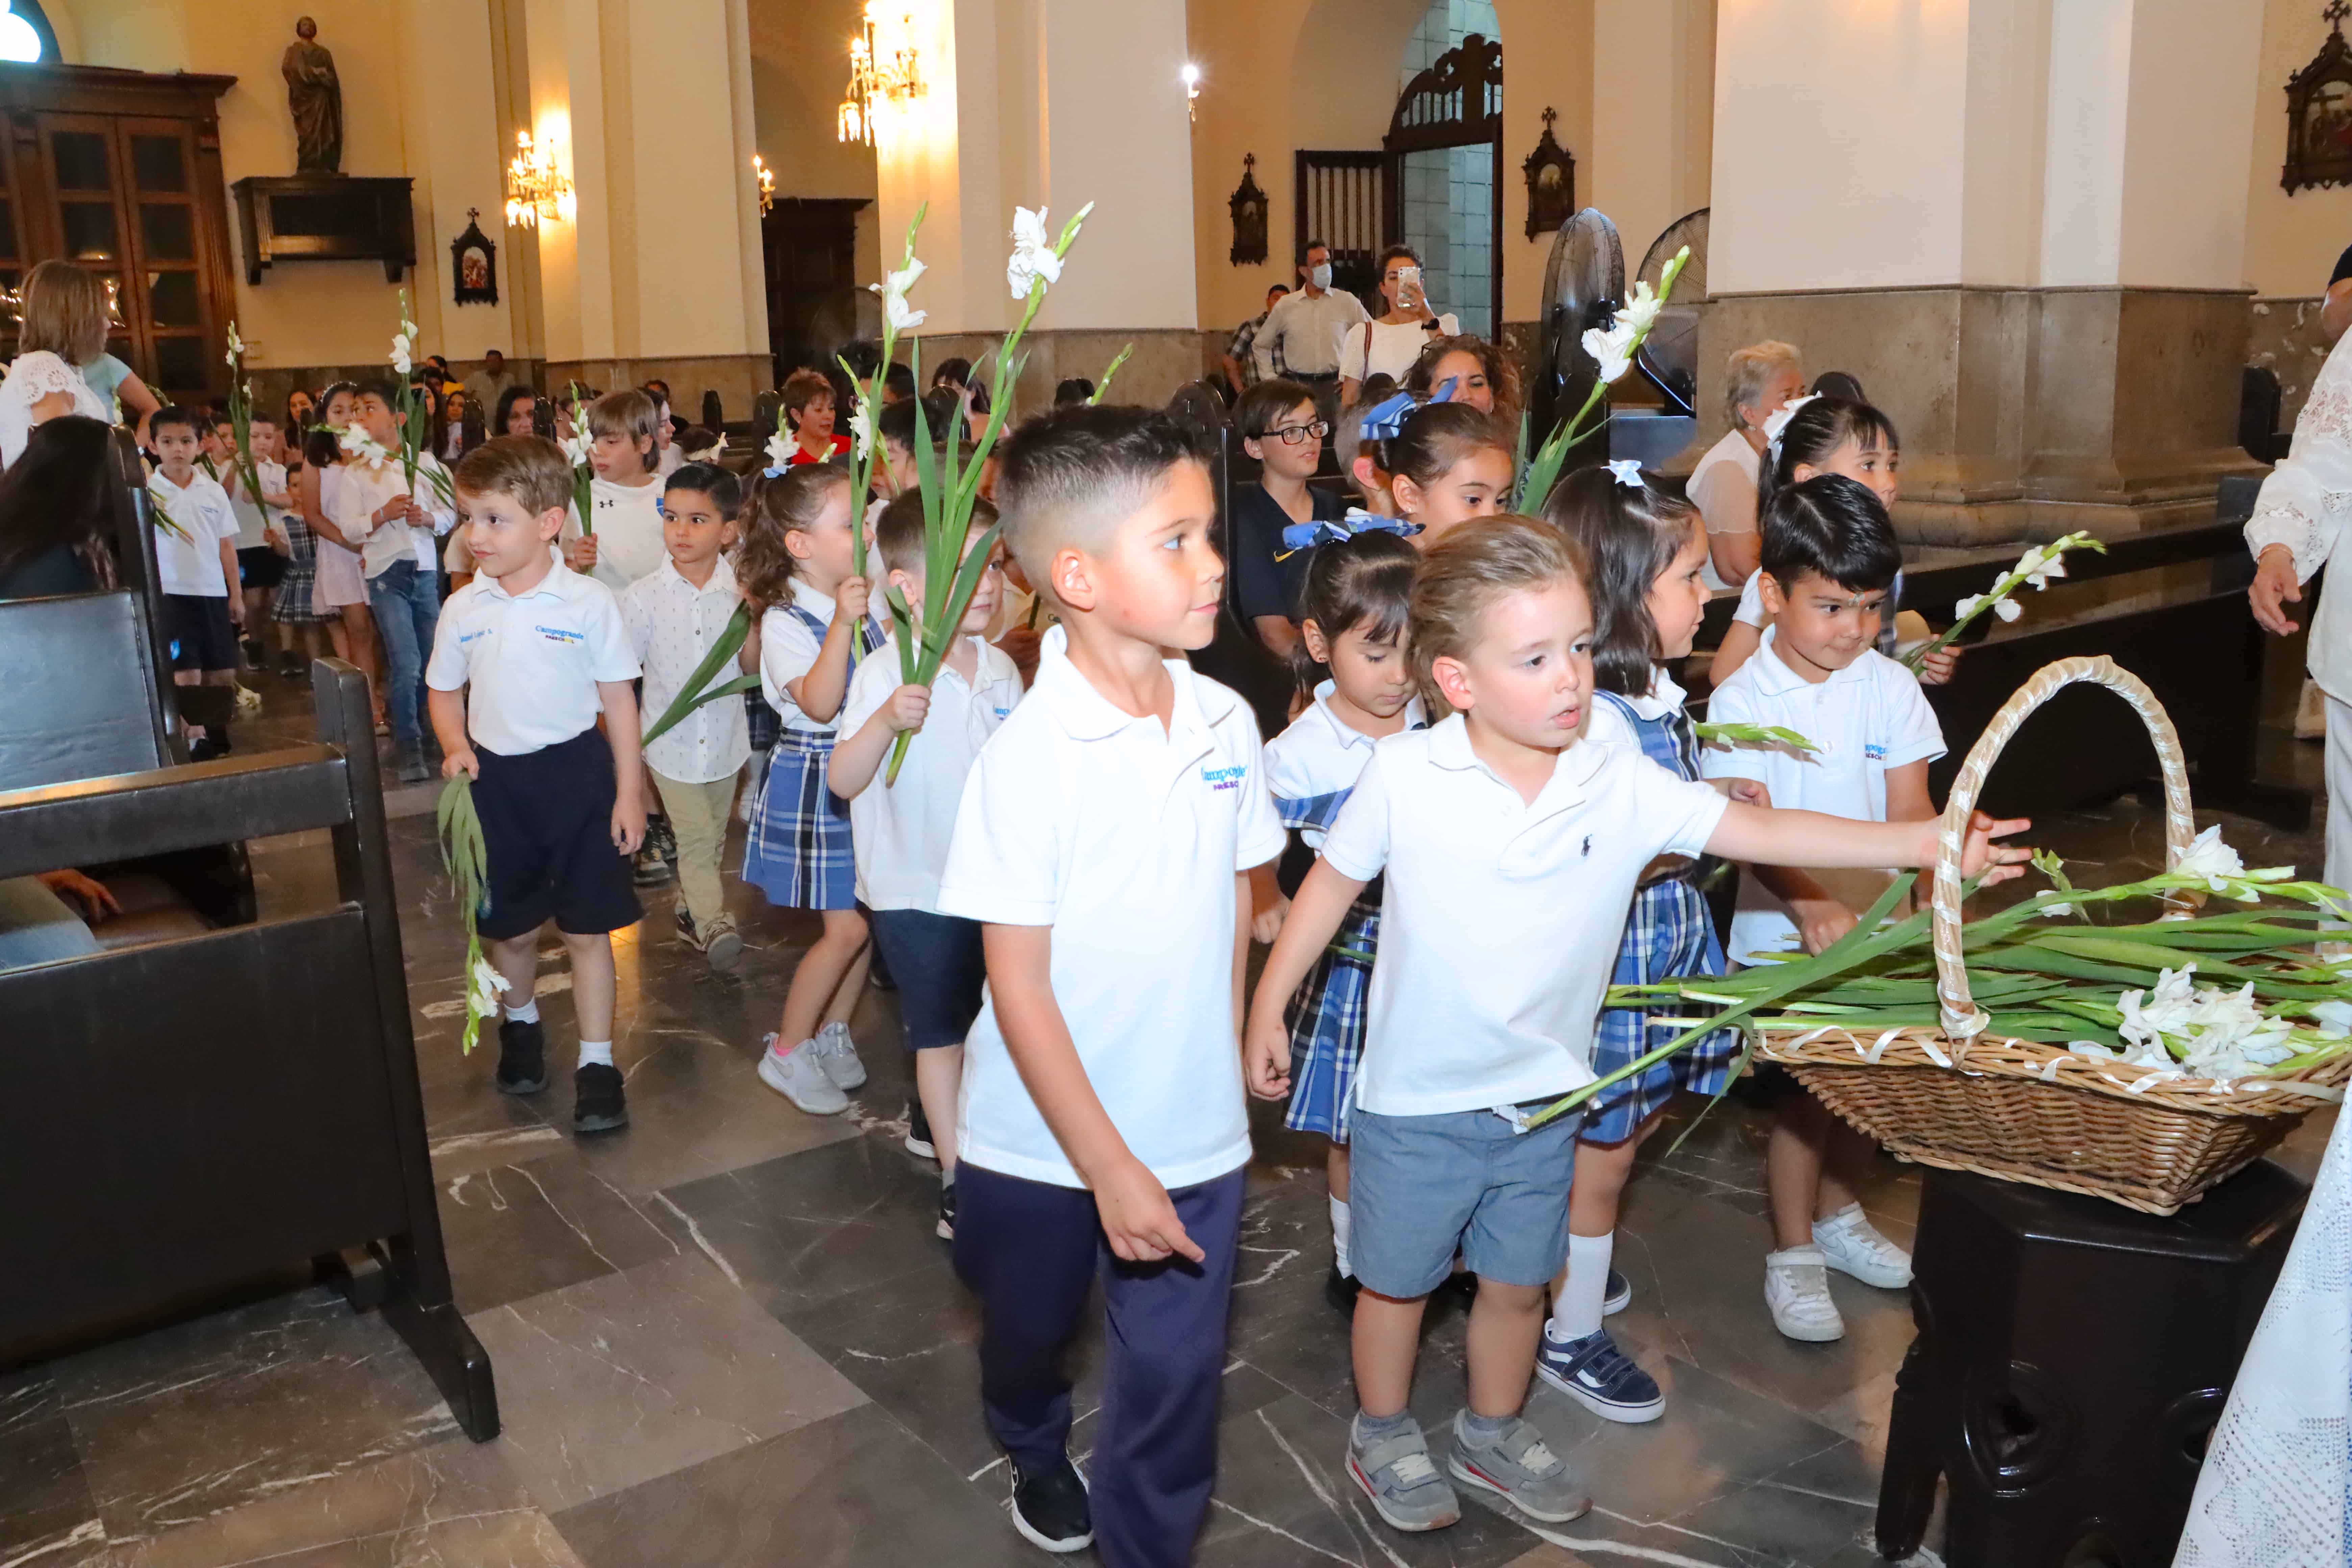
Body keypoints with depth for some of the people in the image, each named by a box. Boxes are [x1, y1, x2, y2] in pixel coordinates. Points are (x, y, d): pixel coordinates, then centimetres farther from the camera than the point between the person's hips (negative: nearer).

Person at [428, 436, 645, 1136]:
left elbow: (619, 699, -6)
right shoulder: (462, 610, -2)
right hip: (495, 781, 3)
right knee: (509, 926, 18)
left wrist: (629, 792, -6)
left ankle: (597, 1063, 16)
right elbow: (445, 693, 12)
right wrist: (455, 749, -8)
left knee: (587, 927, 4)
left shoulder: (588, 602, -11)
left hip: (576, 770, -3)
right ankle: (519, 1025, 45)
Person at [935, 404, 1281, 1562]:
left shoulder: (1226, 724, -7)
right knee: (1030, 1327, 24)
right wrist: (1108, 1167, -18)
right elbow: (1017, 983, -18)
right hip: (1044, 1140, -2)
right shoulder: (1028, 755, -21)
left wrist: (1222, 1064, 11)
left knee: (1175, 1378, 8)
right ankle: (1034, 1451, 56)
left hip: (1194, 1133, 2)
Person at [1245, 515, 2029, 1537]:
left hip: (1544, 1097, 3)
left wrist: (1931, 843, -19)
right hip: (1417, 1099, -3)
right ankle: (1381, 1437, 42)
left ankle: (1493, 1433, 47)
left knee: (1517, 1284, 21)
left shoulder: (1622, 787, -12)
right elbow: (1333, 884, -6)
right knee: (1397, 1281, 17)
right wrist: (1269, 1007, 0)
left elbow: (1766, 832, -11)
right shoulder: (1403, 776, -19)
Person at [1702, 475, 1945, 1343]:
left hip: (1879, 927, 4)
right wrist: (1812, 907, -40)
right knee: (1803, 1095, 5)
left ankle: (1838, 1215, 42)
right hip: (1785, 935, -4)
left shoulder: (1889, 686, -2)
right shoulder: (1743, 702, -14)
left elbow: (1911, 808, -4)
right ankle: (1793, 1255, 24)